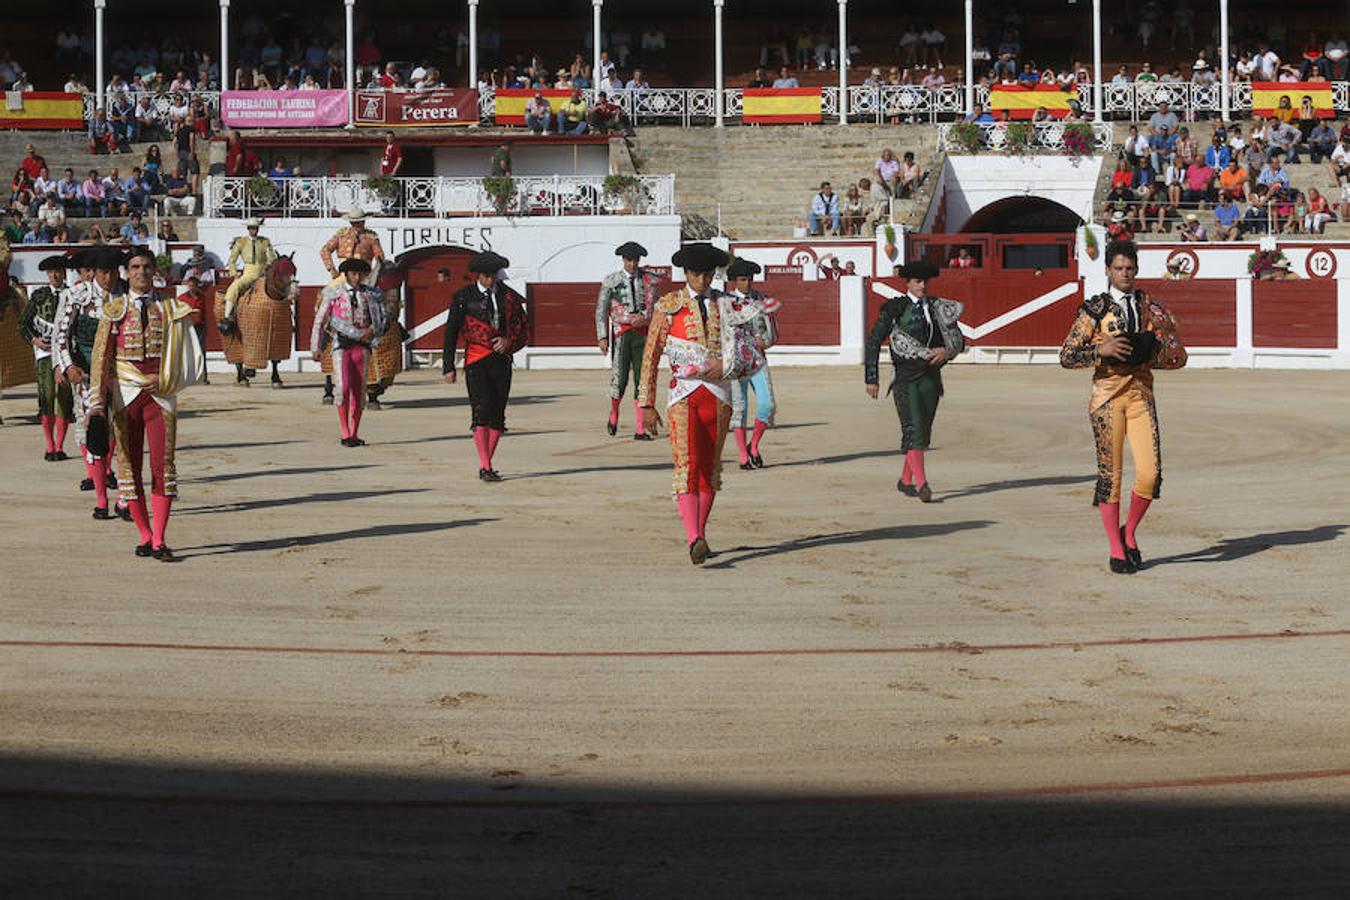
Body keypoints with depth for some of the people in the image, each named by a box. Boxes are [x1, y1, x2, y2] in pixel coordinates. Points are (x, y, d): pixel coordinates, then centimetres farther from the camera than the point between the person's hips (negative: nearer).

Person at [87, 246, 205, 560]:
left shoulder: (171, 309, 6)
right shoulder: (114, 309, 5)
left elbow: (191, 356, 8)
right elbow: (101, 358, 1)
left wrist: (162, 380, -7)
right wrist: (98, 405, -7)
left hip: (160, 393, 0)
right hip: (125, 395, 1)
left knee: (163, 464, -7)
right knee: (129, 465, 3)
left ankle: (159, 540, -6)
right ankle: (144, 535, 14)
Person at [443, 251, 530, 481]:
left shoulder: (509, 296, 9)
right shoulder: (463, 297, 2)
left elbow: (523, 329, 13)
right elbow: (451, 332, 3)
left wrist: (509, 342, -8)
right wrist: (448, 366, -1)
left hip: (502, 361, 3)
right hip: (476, 362, -3)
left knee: (498, 416, 4)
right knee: (482, 413, -14)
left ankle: (486, 466, 14)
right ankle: (485, 467, -16)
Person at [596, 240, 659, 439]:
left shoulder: (649, 280, 7)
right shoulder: (611, 281, 2)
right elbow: (601, 311, 2)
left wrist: (643, 316, -12)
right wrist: (602, 337, -5)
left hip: (643, 333, 2)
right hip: (621, 334, -1)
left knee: (642, 380, -5)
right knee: (619, 380, -5)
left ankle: (640, 430, -4)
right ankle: (614, 414, 27)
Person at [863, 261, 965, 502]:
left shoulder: (938, 308, 10)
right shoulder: (893, 308, -2)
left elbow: (959, 341, 10)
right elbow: (873, 343, 0)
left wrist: (946, 350, -14)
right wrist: (871, 379, -4)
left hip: (931, 379, 5)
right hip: (906, 378, -5)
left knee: (924, 431, 10)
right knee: (912, 430, -14)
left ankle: (905, 481, 25)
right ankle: (922, 484, -20)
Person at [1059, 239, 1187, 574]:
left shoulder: (1152, 309, 10)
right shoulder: (1094, 309, 2)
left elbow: (1178, 355, 11)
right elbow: (1067, 355, -1)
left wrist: (1146, 354, -7)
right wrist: (1101, 350, -16)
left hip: (1141, 393, 2)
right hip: (1107, 394, -2)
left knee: (1150, 472, -10)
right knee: (1110, 473, 0)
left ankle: (1129, 533, 16)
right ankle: (1116, 551, 11)